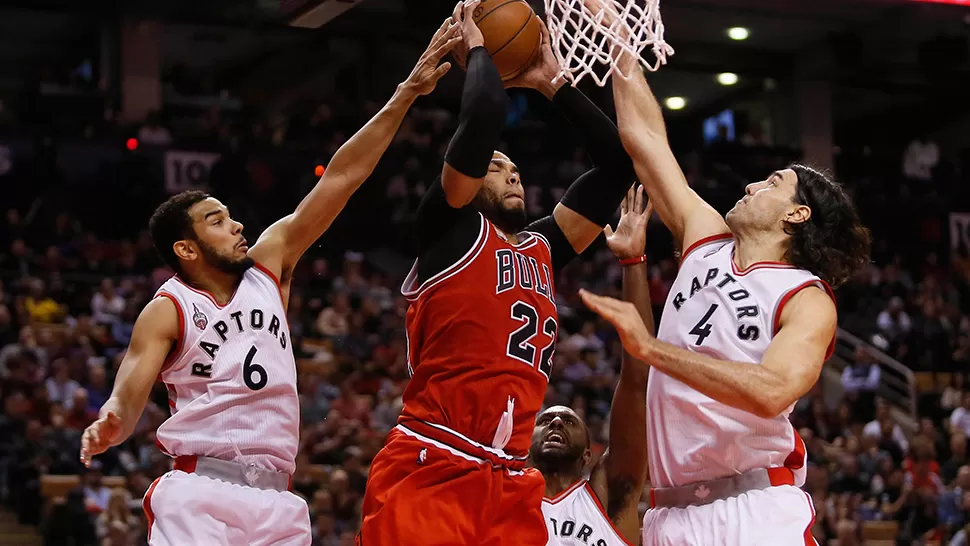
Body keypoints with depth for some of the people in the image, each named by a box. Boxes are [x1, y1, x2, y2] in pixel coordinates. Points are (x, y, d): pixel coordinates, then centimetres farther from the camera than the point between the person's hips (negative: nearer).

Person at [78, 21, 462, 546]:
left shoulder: (268, 263, 13)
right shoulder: (167, 311, 1)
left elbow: (340, 178, 10)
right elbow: (126, 400, -6)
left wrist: (407, 92, 7)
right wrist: (109, 426, -32)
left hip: (275, 496, 5)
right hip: (199, 490, -5)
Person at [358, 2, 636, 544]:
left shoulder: (542, 249, 23)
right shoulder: (449, 229, 5)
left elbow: (618, 162, 25)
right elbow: (485, 115, -8)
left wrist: (552, 84, 24)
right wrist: (475, 46, 10)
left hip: (511, 483, 6)